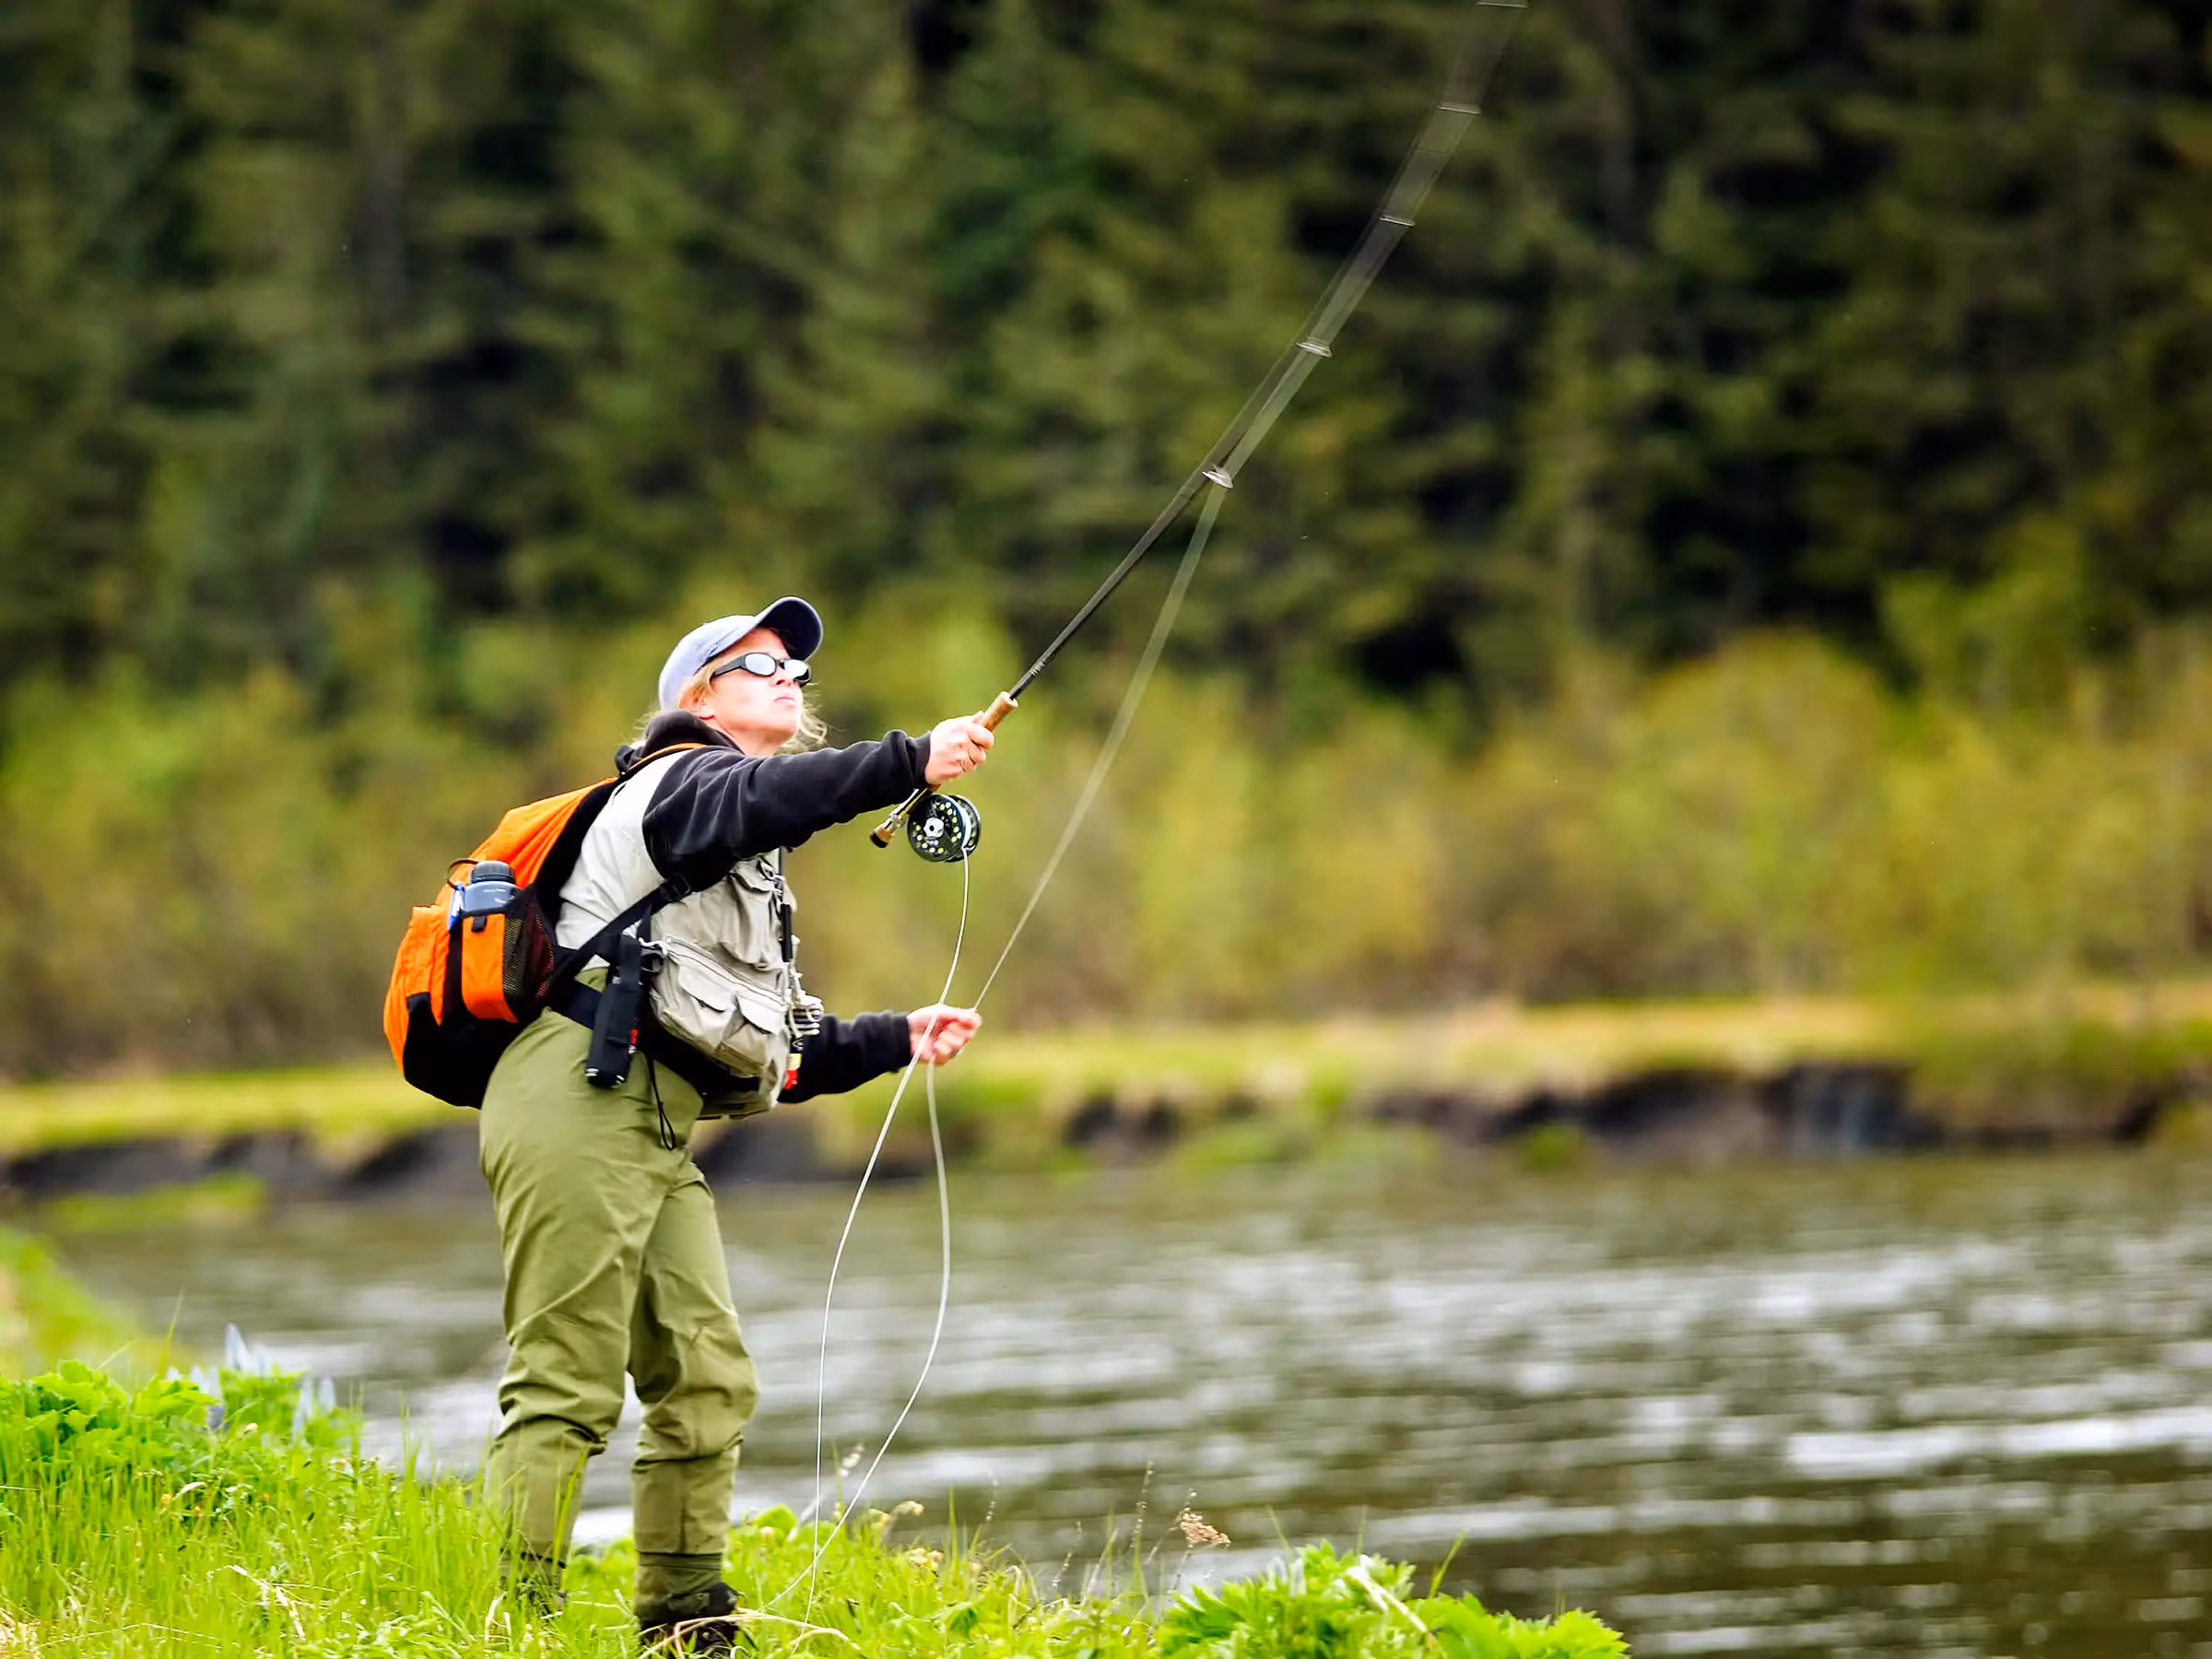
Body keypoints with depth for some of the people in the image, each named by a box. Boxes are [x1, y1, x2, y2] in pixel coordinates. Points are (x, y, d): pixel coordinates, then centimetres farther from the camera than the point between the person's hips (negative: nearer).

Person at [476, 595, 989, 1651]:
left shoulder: (750, 880, 31)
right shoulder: (681, 780, 3)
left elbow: (773, 1055, 31)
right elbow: (758, 799, -23)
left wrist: (898, 1040, 20)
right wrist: (911, 761, -28)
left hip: (656, 1133, 9)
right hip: (580, 1098, -9)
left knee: (707, 1376, 4)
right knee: (566, 1386, -14)